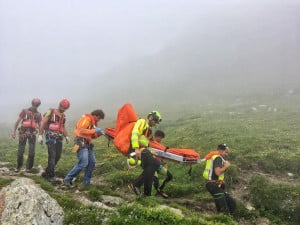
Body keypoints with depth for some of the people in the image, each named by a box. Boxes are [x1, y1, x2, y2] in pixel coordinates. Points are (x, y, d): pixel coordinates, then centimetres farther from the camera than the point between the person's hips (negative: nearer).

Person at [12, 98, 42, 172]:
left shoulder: (38, 115, 11)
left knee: (32, 152, -6)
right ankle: (18, 166, 20)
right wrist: (14, 131, -1)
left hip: (32, 134, 1)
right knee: (20, 151, 2)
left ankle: (29, 167, 9)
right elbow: (17, 121, 6)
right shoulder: (24, 111, 6)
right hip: (23, 133, -1)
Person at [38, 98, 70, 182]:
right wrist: (40, 135, -11)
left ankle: (47, 172, 17)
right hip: (50, 137, -7)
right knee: (52, 155, -12)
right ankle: (51, 176, -6)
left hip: (59, 138, 7)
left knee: (58, 156, 3)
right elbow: (43, 123, -5)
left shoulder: (63, 116, 17)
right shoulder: (51, 112, -3)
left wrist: (66, 136, 12)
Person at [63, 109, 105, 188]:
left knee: (92, 162, 5)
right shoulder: (86, 119, -10)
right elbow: (81, 130, -23)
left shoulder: (93, 122, 20)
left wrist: (99, 133, 5)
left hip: (88, 144, 10)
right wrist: (94, 130, -20)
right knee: (83, 163, -15)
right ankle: (67, 179, -6)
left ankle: (86, 181, 14)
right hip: (81, 143, -10)